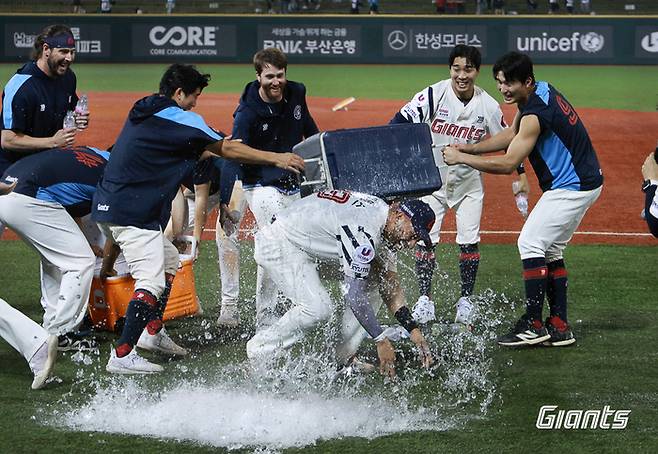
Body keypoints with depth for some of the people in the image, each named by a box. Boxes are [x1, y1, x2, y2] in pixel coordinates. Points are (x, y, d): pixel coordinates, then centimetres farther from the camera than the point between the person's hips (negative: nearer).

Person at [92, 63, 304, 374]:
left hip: (110, 204, 10)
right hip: (132, 212, -10)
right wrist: (276, 159, -1)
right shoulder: (177, 118, -8)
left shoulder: (143, 112, 17)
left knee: (168, 260, 25)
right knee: (152, 280, -15)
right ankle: (122, 356, -22)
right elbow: (226, 149, -6)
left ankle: (153, 333, 32)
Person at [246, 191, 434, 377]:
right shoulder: (363, 232, -32)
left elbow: (390, 285, 4)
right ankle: (259, 352, -8)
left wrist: (412, 328, -4)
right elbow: (353, 296, -30)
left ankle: (345, 359, 5)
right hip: (279, 244, -10)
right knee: (317, 308, -26)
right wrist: (381, 340, -26)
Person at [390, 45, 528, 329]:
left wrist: (520, 174, 2)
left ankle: (465, 302, 11)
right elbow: (399, 124, -20)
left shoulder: (488, 105, -9)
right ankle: (424, 302, 2)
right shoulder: (434, 95, -17)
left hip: (469, 182, 2)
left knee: (469, 240, -1)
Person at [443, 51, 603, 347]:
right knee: (550, 250, 13)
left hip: (571, 187, -11)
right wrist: (469, 149, 7)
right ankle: (559, 327, 12)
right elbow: (512, 135, 17)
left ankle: (533, 325, -12)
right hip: (584, 181, 11)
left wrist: (461, 158, -17)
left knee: (530, 243, -11)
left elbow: (507, 164, -24)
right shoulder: (541, 90, 6)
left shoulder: (535, 114, -25)